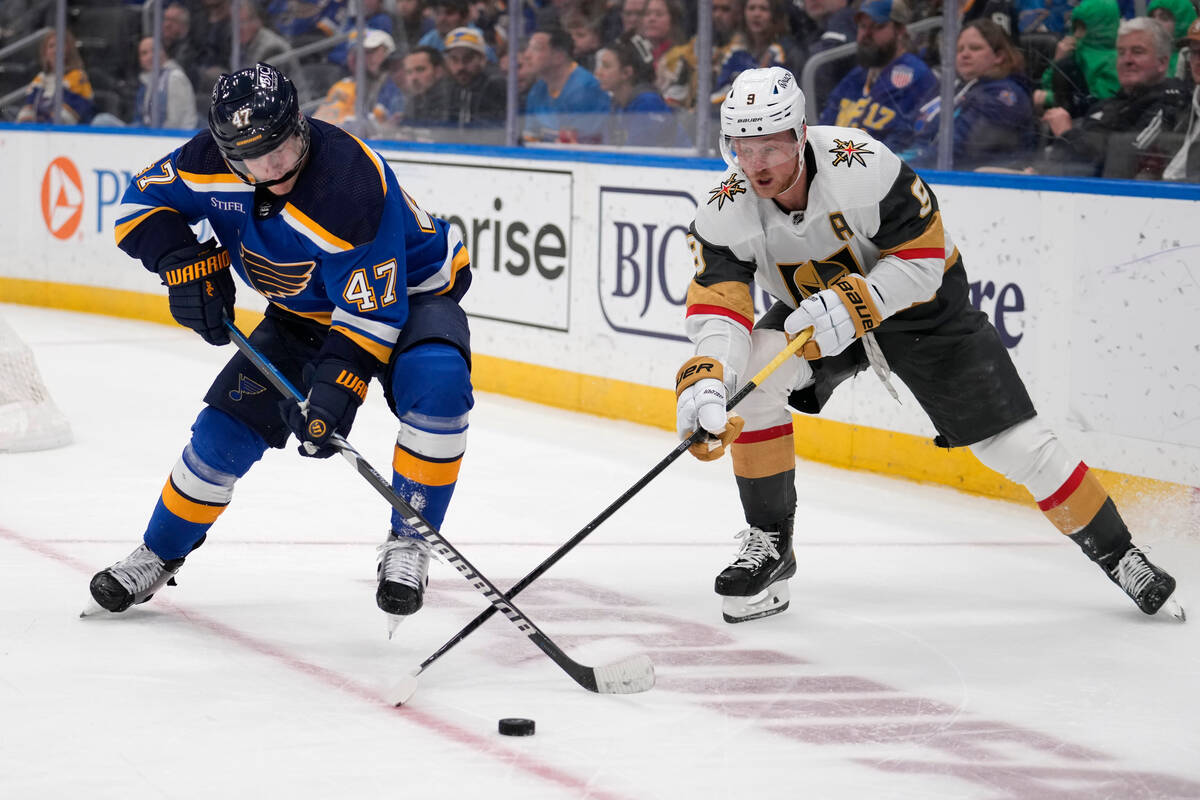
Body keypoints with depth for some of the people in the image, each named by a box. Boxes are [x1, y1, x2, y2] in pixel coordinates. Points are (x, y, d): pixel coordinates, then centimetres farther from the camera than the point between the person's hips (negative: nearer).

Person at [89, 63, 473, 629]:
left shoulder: (352, 185, -39)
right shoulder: (211, 161, -21)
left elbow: (371, 310, -35)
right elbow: (144, 200, -6)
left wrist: (335, 392, -43)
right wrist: (182, 261, -23)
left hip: (407, 291, -5)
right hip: (305, 310, 5)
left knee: (436, 386, -34)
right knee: (230, 424, 0)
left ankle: (407, 544, -20)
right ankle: (159, 554, 21)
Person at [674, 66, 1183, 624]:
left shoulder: (862, 166, -34)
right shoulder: (725, 215, -23)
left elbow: (921, 257, -27)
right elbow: (717, 308, -30)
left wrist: (852, 303, -40)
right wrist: (704, 381, -49)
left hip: (920, 304, -3)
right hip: (813, 310, 3)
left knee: (1014, 442, -7)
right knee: (750, 379, -24)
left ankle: (1116, 554, 12)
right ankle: (769, 545, -8)